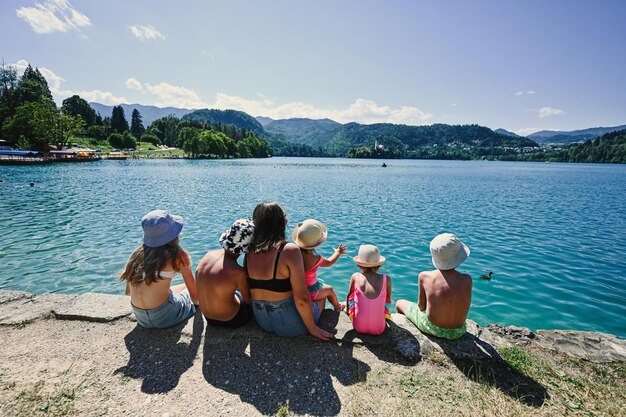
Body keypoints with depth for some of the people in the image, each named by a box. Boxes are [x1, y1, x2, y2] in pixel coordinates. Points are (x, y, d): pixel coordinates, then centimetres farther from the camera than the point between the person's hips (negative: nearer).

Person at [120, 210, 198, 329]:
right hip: (163, 317, -6)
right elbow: (195, 297, -5)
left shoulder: (138, 253, 0)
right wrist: (196, 300, 15)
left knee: (184, 287, 27)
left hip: (141, 318, 6)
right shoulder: (178, 256, -15)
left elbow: (128, 291, 10)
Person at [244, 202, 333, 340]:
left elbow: (248, 294, 4)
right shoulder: (290, 251, -26)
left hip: (262, 321, 6)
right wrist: (312, 328, -9)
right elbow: (301, 299, -24)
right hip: (289, 324, -5)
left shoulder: (248, 253, -8)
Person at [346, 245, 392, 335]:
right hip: (379, 329, 0)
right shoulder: (386, 279, -10)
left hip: (359, 328, 0)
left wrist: (348, 311, 25)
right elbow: (388, 301, 5)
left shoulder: (355, 277, -9)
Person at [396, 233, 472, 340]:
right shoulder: (467, 280, -21)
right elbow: (466, 306, -4)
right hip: (457, 332, 3)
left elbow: (421, 306, -11)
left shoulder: (424, 277, -25)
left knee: (399, 303, 24)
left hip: (431, 328, -3)